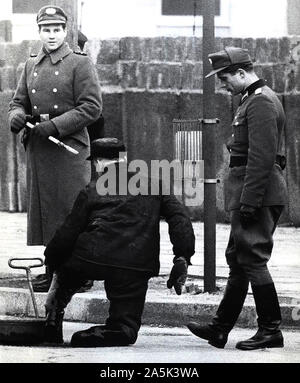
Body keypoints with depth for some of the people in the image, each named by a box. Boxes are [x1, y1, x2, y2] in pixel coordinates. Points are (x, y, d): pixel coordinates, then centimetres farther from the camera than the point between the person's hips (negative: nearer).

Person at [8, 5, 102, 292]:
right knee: (41, 209, 5)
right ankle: (48, 271, 12)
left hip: (70, 148, -5)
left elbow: (92, 107, -9)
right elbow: (18, 102, 17)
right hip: (37, 150, 5)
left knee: (73, 208, -6)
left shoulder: (80, 64, -3)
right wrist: (16, 117, -8)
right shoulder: (31, 66, 14)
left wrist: (54, 125, -17)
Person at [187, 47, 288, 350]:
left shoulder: (261, 103, -16)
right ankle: (219, 329, 19)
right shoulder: (254, 98, 17)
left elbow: (261, 157, -22)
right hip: (252, 195, 11)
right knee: (237, 258, 13)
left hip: (258, 193, -11)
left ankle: (270, 331, -1)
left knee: (252, 259, -7)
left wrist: (249, 201, -23)